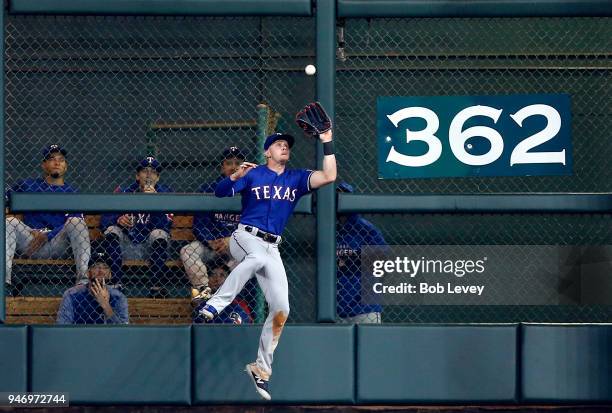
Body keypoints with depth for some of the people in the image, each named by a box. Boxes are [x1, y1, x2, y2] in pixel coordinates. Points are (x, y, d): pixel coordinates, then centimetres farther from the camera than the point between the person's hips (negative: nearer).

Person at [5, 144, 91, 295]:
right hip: (29, 241, 1)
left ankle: (83, 279, -36)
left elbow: (74, 225, -1)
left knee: (76, 221, -25)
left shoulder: (71, 193, 14)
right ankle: (5, 281, -36)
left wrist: (47, 236, -15)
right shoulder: (28, 186, 18)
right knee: (9, 222, -24)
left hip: (57, 244, -1)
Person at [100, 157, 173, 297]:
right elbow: (105, 220, -5)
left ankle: (156, 285, -23)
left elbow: (165, 225, -19)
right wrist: (118, 219, -27)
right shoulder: (124, 191, 0)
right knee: (111, 230, -24)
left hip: (152, 247, -1)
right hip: (126, 246, 1)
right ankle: (116, 284, -24)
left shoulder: (164, 193, -4)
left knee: (159, 233, -30)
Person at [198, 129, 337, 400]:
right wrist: (235, 177, -21)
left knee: (281, 309, -4)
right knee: (260, 257, -42)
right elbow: (220, 192, -2)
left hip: (272, 248, 5)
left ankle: (261, 369, 4)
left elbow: (329, 177, -3)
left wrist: (327, 142, -7)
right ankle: (214, 306, -45)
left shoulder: (297, 179, 12)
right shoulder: (252, 175, 4)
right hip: (245, 238, -5)